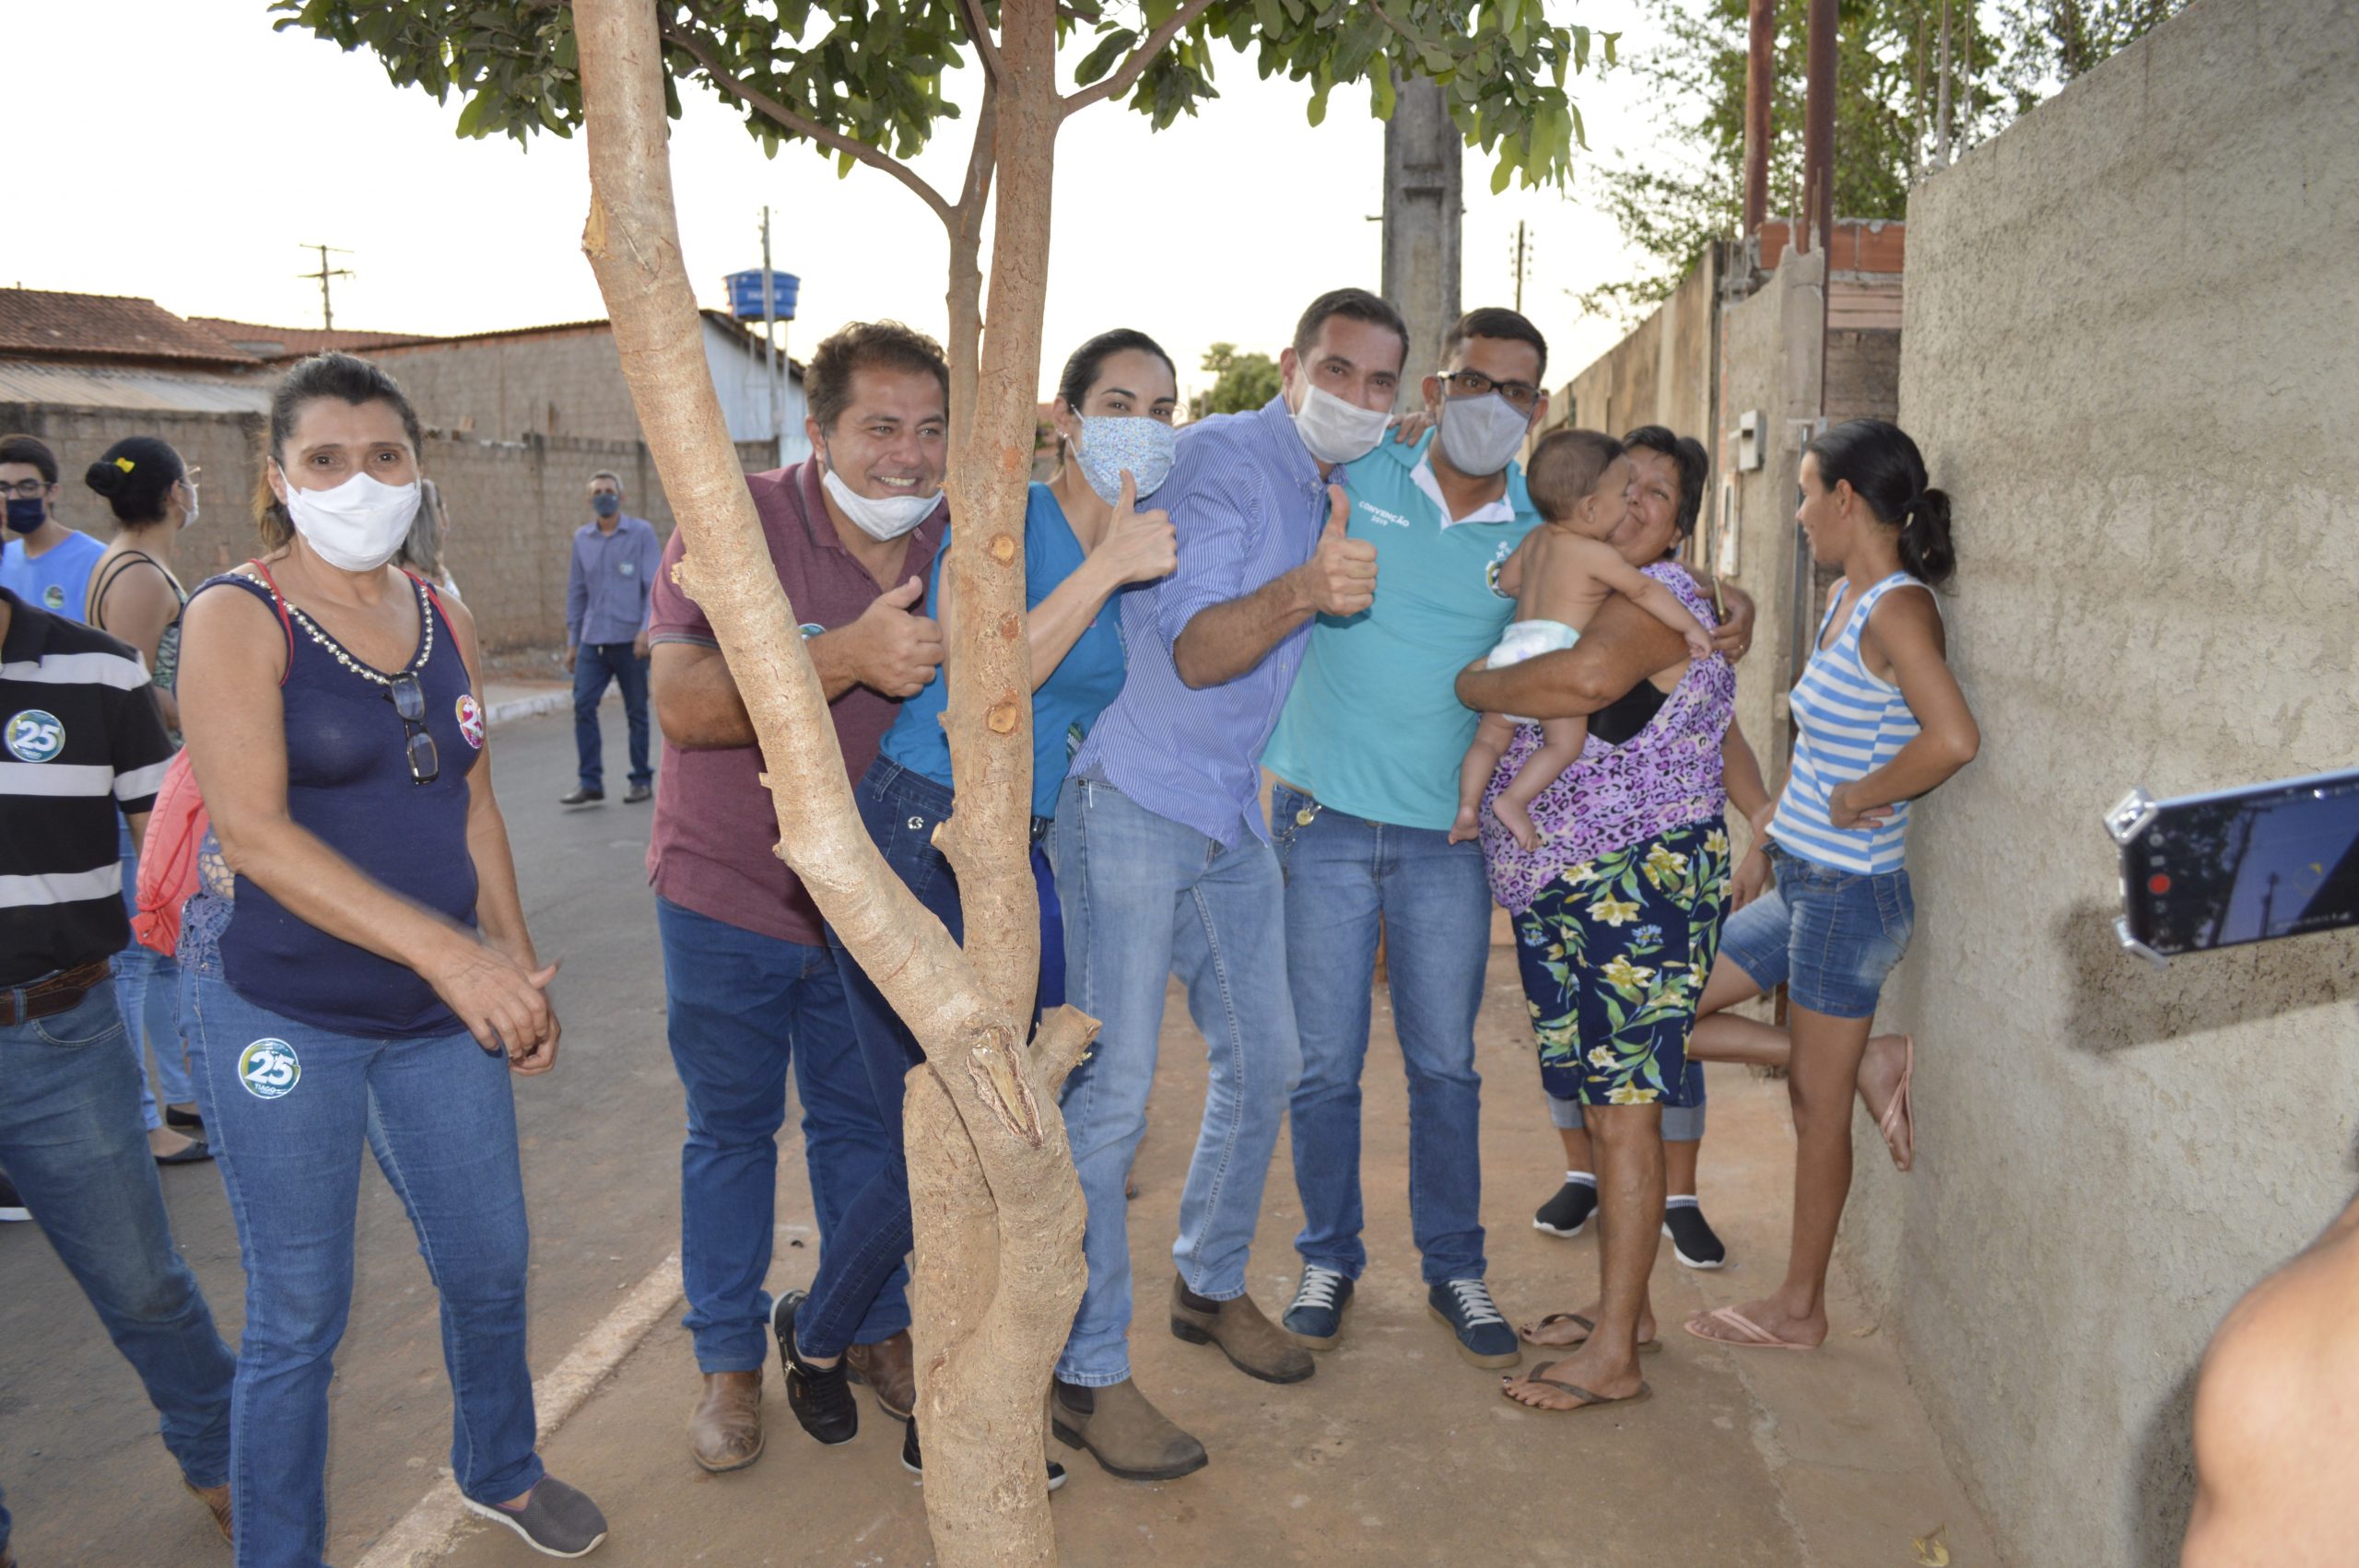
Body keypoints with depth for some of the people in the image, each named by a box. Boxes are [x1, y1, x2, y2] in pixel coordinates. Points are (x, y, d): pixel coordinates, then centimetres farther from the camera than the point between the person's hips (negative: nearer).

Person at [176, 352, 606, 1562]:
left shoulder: (442, 621, 7)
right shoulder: (238, 616, -10)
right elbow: (251, 831, -20)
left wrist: (517, 962, 9)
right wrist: (445, 949, -26)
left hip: (439, 1010, 6)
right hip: (279, 1013, -5)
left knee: (490, 1266, 16)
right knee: (298, 1320, 5)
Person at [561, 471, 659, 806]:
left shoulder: (642, 533, 1)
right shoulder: (582, 537, 12)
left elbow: (655, 585, -4)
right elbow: (576, 591, 16)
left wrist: (647, 628, -15)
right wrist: (571, 641, 14)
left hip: (630, 639, -3)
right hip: (592, 639, 3)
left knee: (636, 711, 3)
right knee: (583, 705, -6)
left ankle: (642, 781, 13)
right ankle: (590, 781, 1)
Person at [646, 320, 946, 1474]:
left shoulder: (949, 546, -4)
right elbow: (682, 702, -28)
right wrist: (846, 656, -40)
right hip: (728, 894, -3)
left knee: (860, 1122, 17)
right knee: (731, 1129, 12)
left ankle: (874, 1330, 36)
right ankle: (730, 1360, 30)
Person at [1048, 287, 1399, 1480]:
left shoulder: (1338, 492, 11)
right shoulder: (1223, 456, -15)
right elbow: (1193, 649, -25)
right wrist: (1304, 592, -41)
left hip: (1231, 819, 9)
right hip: (1132, 804, -8)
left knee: (1264, 1061, 15)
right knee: (1108, 1089, -6)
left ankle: (1211, 1285, 35)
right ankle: (1087, 1377, 5)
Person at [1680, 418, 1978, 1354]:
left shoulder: (1896, 608, -18)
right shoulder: (1843, 600, 10)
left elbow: (1953, 739, -33)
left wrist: (1856, 799, -19)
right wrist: (1767, 843, 18)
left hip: (1850, 894, -9)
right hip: (1800, 885, 9)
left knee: (1816, 1105, 4)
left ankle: (1799, 1310, 20)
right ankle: (1863, 1064, 16)